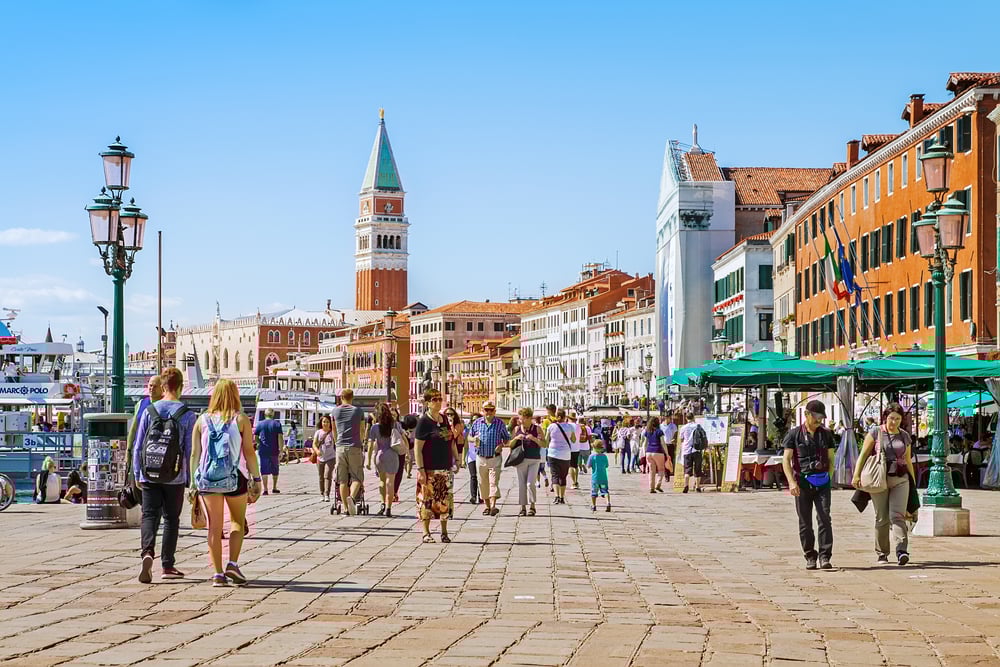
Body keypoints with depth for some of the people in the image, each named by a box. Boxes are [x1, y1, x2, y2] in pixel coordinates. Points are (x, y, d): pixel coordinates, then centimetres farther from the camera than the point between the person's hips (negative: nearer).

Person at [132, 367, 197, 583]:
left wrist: (137, 473, 13)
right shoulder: (188, 415, -5)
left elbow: (138, 446, 5)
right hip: (175, 477, -1)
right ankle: (167, 565, 13)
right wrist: (191, 479, 5)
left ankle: (147, 552, -24)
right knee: (171, 519, 9)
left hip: (149, 475, 1)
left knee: (149, 516, 1)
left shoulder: (149, 411, 2)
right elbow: (190, 450, -4)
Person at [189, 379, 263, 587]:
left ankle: (218, 573, 4)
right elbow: (249, 453, -4)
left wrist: (193, 483, 9)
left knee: (214, 527, 6)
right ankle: (233, 564, 3)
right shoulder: (240, 419, -1)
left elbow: (194, 454, 5)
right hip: (235, 477, -2)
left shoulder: (202, 420, 6)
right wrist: (256, 479, 2)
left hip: (207, 479, 2)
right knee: (238, 523, 16)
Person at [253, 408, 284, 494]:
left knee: (264, 470, 0)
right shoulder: (277, 424, -2)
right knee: (275, 470, 17)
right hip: (274, 451, 1)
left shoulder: (260, 424, 1)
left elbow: (255, 437, 5)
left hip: (263, 451, -1)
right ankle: (274, 488, 26)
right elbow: (280, 438, -8)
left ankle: (265, 489, -7)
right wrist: (281, 451, -8)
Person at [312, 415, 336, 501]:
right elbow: (314, 444, -2)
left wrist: (333, 425, -26)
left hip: (330, 458, -3)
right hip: (320, 458, 3)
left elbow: (336, 440, -22)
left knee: (327, 476, -15)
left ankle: (327, 494, -18)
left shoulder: (332, 432, -1)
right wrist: (317, 450, -24)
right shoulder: (318, 432, 4)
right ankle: (322, 494, 23)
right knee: (321, 477, 11)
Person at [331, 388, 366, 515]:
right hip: (354, 447, -1)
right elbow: (362, 431, 17)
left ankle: (346, 507, 2)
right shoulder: (358, 411, 6)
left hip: (340, 447, 2)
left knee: (342, 480, 4)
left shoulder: (335, 411, 9)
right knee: (357, 477, 1)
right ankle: (351, 497, -26)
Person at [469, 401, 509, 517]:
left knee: (494, 482, -14)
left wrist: (502, 445, -11)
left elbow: (506, 438, 10)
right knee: (483, 484, 7)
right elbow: (469, 436, 15)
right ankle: (487, 506, 18)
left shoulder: (500, 423, 2)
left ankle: (493, 506, -21)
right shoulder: (477, 423, 6)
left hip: (495, 458, -3)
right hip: (481, 458, 3)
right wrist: (473, 439, -9)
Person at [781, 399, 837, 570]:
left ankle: (825, 557, -8)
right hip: (803, 481, -1)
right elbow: (786, 460, -1)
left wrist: (828, 476, 4)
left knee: (824, 518, -9)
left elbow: (831, 459, 17)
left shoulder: (826, 434, 11)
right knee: (805, 522, 3)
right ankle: (810, 557, 13)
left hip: (822, 482, 1)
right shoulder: (794, 434, 2)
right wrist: (792, 482, -12)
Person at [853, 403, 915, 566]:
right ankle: (881, 553, 13)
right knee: (882, 518, 3)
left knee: (897, 515, -12)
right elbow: (863, 454, -1)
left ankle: (902, 550, -24)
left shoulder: (904, 436, 13)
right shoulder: (875, 433, 2)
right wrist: (857, 475, -12)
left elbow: (908, 461, 21)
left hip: (900, 480, 2)